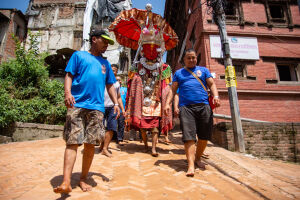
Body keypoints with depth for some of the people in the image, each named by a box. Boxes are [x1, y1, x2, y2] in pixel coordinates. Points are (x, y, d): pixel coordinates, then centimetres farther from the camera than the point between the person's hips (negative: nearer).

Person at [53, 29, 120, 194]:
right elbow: (69, 75, 4)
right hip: (77, 105, -3)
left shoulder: (105, 63, 24)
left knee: (90, 144, 4)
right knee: (72, 142, -9)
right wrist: (67, 92, -14)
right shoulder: (79, 55, 13)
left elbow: (109, 86, 22)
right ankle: (66, 182, -7)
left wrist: (116, 103, 10)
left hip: (96, 107, 4)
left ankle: (83, 179, 18)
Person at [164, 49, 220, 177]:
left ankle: (198, 158, 26)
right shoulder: (178, 73, 20)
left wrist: (216, 96, -6)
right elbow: (173, 90, 14)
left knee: (204, 136, 5)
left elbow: (211, 84, 13)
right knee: (188, 136, -11)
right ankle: (191, 165, -10)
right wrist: (167, 103, 1)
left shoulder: (203, 70, 21)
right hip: (186, 107, -1)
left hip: (204, 106, 2)